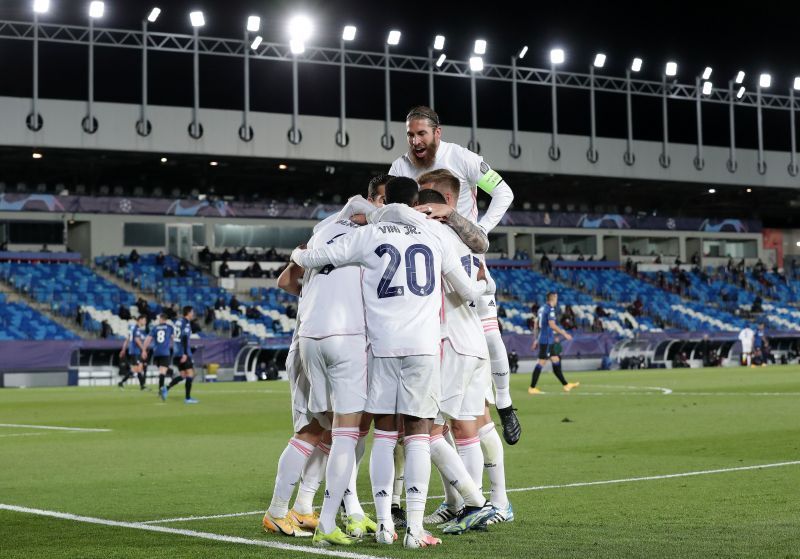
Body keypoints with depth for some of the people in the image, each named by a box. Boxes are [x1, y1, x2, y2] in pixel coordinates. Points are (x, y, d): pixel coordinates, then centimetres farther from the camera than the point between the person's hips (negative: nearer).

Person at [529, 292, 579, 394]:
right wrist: (564, 334, -14)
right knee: (541, 362, -7)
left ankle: (566, 385, 18)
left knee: (556, 361, 13)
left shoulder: (542, 308, 15)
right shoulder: (550, 309, -13)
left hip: (543, 339, 10)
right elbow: (552, 325, -21)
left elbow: (536, 324, 18)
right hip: (547, 340, -10)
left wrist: (536, 340, 22)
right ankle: (532, 388, -6)